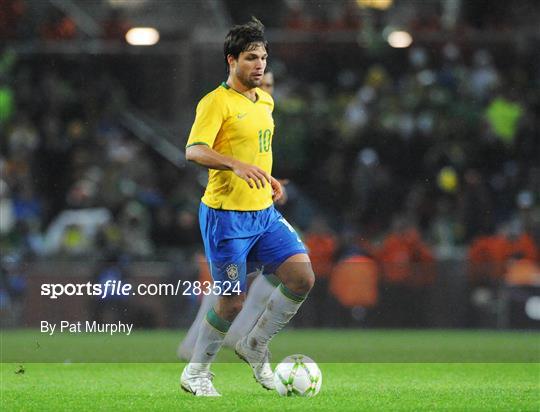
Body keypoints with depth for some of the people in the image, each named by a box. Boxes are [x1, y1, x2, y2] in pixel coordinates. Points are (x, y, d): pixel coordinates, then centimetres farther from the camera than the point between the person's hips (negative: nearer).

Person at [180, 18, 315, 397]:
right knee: (232, 303, -4)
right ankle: (195, 373, 18)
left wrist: (267, 178, 14)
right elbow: (194, 151, -25)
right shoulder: (216, 102, -12)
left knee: (303, 277, -8)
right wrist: (237, 166, -39)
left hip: (264, 212, 7)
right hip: (226, 216, -7)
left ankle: (255, 347, 11)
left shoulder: (265, 101, 13)